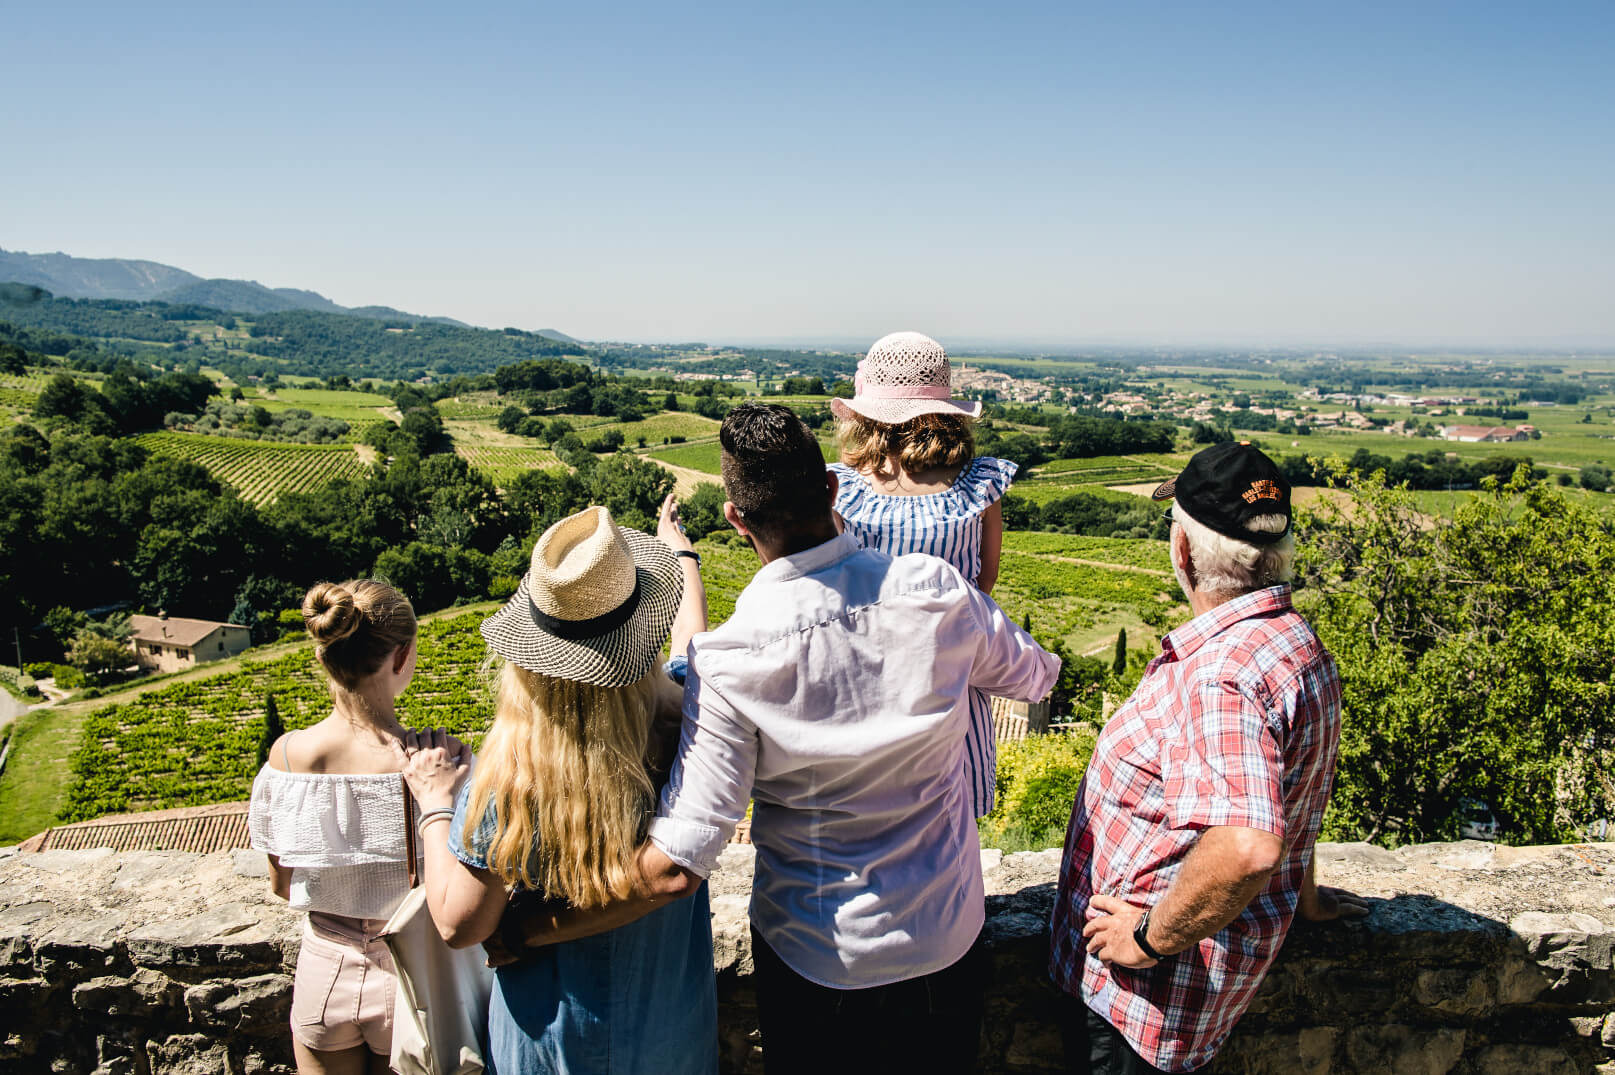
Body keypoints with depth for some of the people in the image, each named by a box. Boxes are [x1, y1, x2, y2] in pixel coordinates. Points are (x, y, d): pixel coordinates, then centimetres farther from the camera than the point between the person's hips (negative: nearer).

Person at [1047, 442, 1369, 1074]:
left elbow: (1246, 848, -40)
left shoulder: (1223, 673, -29)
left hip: (1153, 987, -9)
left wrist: (1152, 938, -25)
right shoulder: (1294, 640, 5)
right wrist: (1300, 897, 31)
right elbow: (1287, 792, 18)